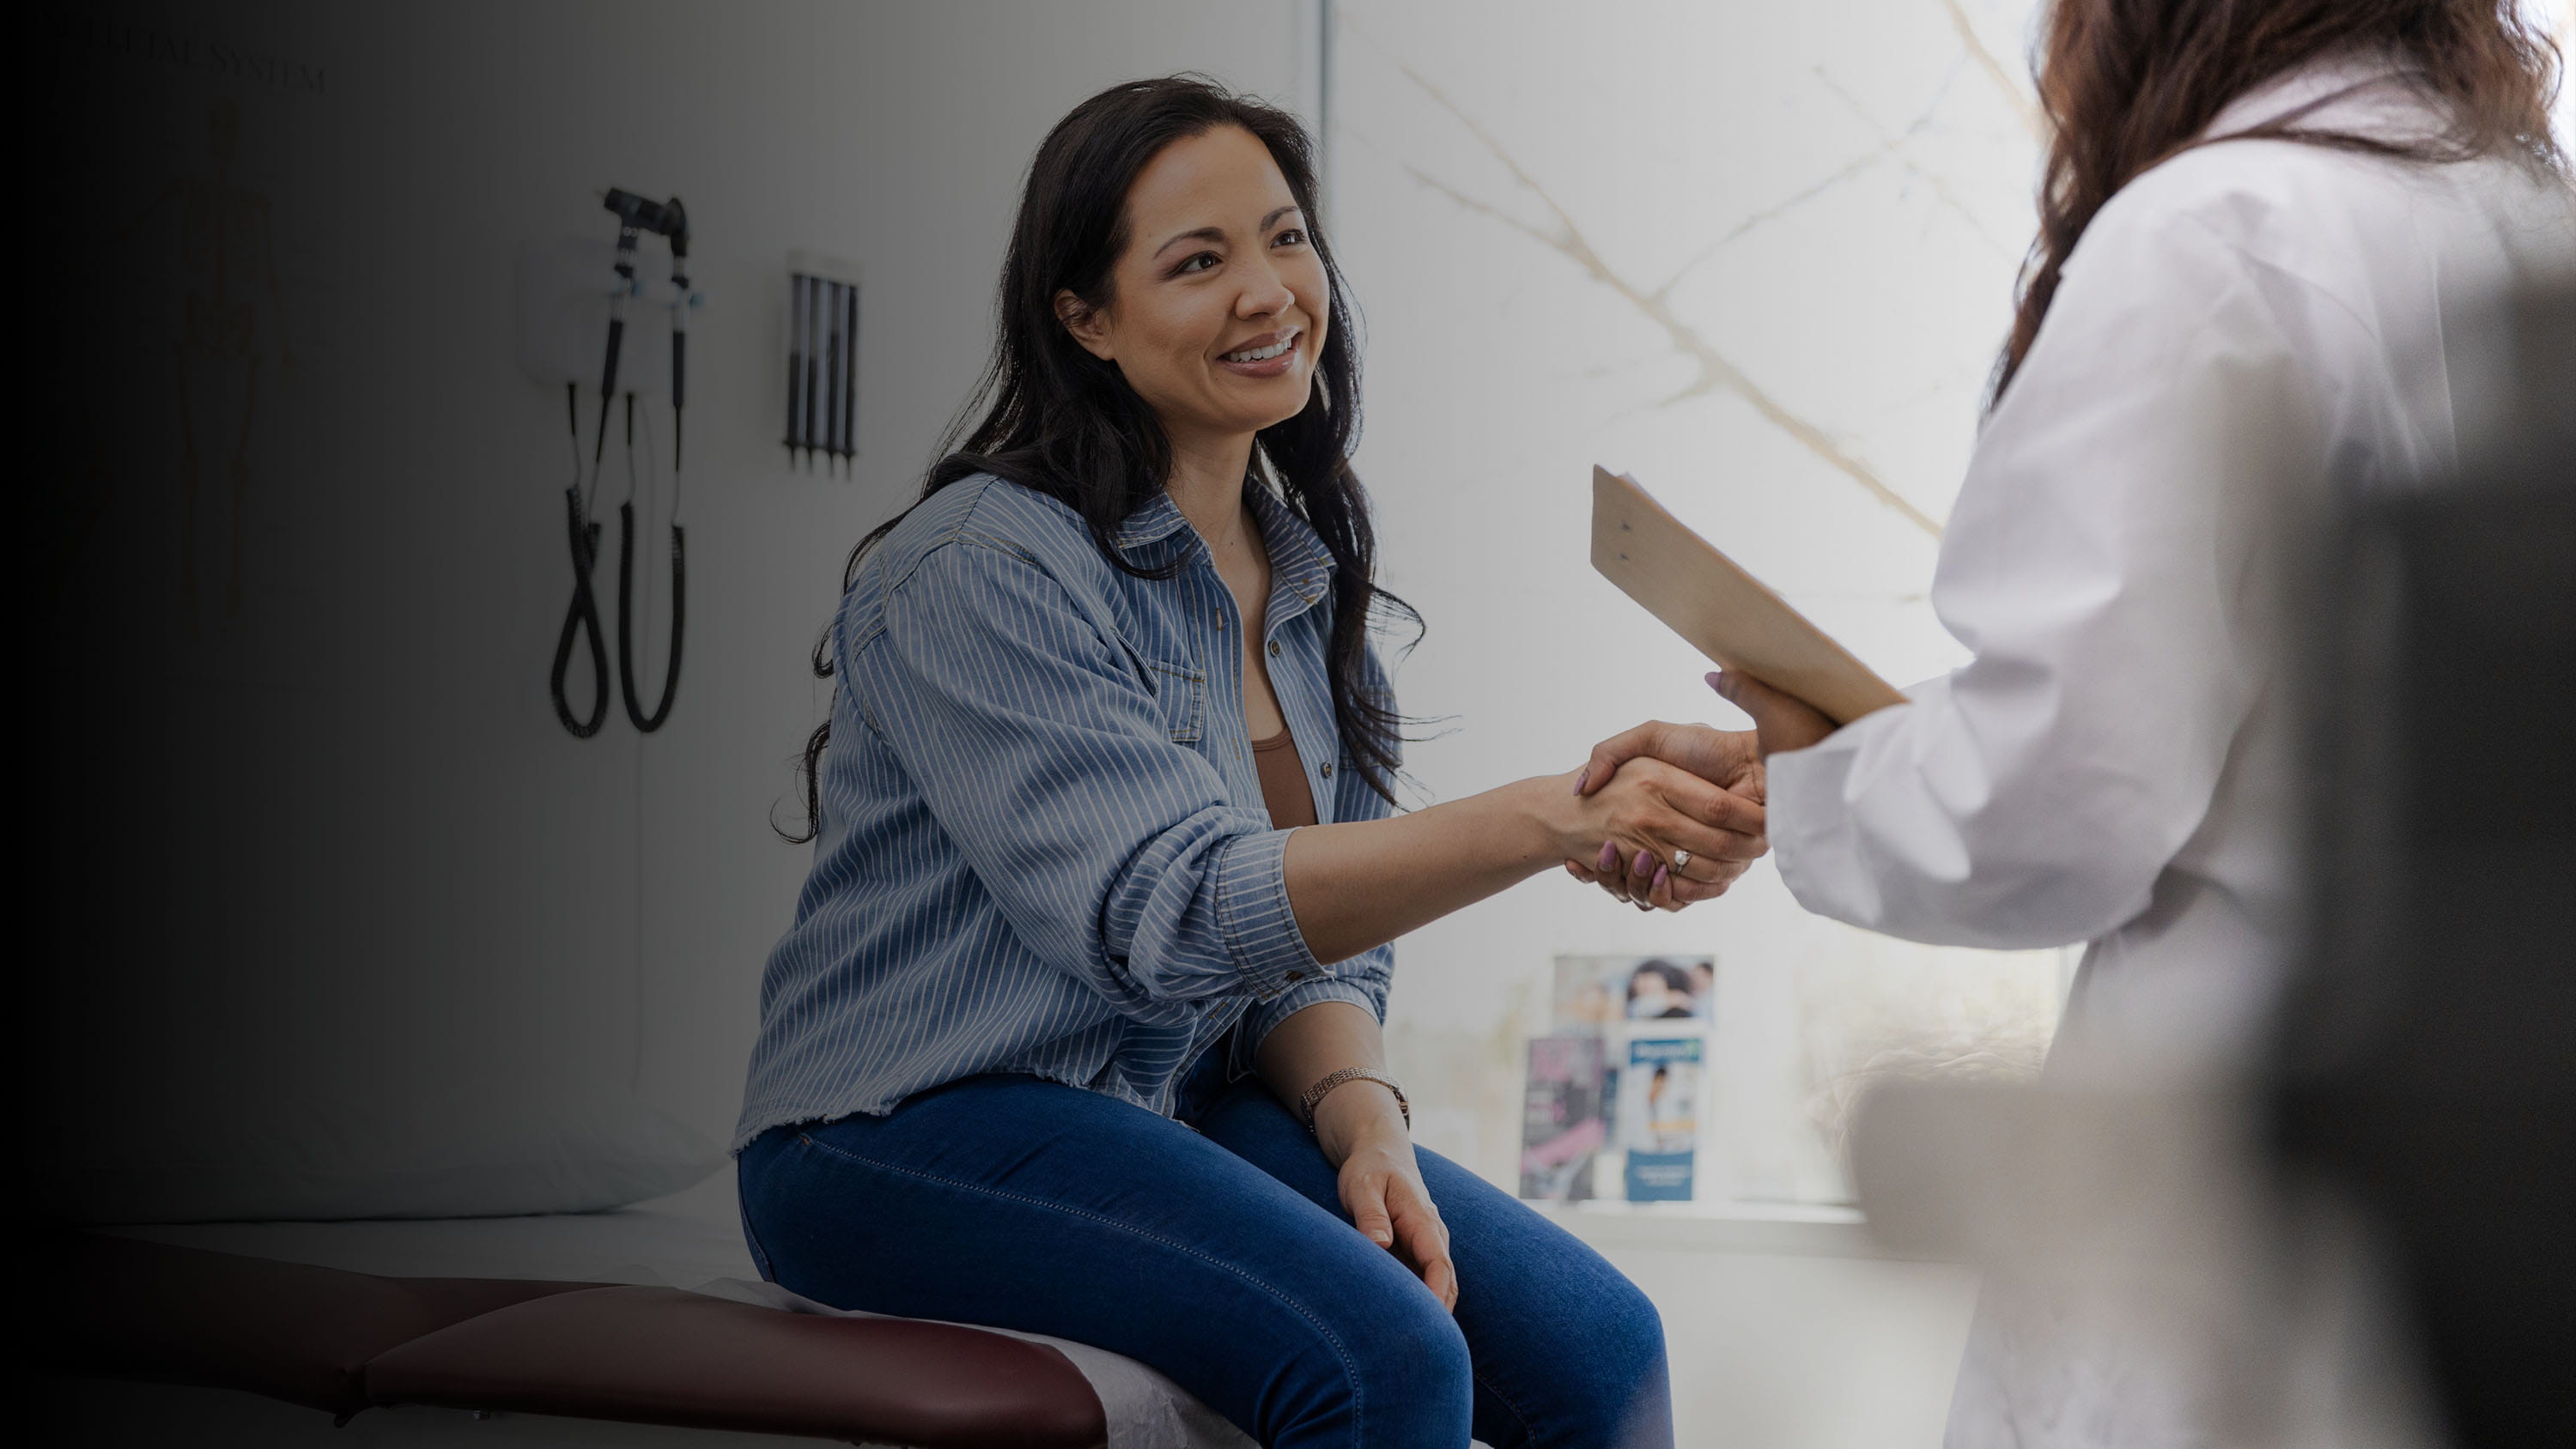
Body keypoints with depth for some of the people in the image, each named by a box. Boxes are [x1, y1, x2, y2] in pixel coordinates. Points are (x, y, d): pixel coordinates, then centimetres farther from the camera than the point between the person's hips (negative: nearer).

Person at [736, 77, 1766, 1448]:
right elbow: (1171, 914, -27)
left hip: (1183, 1110, 7)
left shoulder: (1302, 573, 10)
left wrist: (1363, 1120, -11)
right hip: (913, 1132, -7)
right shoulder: (978, 567, -16)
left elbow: (1315, 935, 12)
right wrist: (1550, 818, -37)